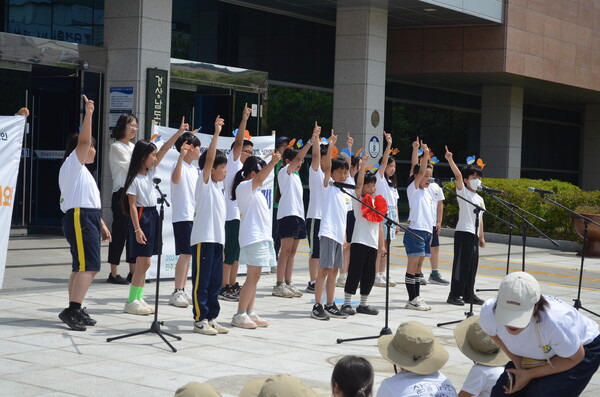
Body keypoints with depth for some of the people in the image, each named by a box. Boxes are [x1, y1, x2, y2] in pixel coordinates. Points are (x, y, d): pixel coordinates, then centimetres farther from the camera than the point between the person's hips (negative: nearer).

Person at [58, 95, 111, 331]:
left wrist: (101, 225, 21)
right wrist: (88, 113, -22)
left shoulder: (82, 170, 25)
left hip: (87, 219, 10)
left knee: (82, 267, 9)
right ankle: (72, 310, -21)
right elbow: (83, 141, -18)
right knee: (89, 266, -18)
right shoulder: (72, 164, -1)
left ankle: (75, 311, 11)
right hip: (79, 219, -10)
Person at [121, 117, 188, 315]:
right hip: (142, 217, -8)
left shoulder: (150, 173, 9)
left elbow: (164, 150, 7)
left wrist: (179, 132, 1)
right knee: (143, 262, -8)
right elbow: (132, 205, -14)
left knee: (144, 263, 9)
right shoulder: (135, 179, -12)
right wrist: (137, 229, -19)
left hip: (152, 216, 8)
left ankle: (138, 299, 13)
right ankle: (131, 301, -3)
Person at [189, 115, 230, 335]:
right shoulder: (204, 183, -4)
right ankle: (200, 319, 0)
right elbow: (209, 159, -18)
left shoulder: (218, 189, 19)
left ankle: (211, 318, 16)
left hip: (217, 240, 8)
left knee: (215, 282, 10)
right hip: (203, 239, -8)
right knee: (201, 281, -4)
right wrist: (216, 133, -21)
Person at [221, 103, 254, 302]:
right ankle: (224, 288, -7)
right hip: (232, 214, -9)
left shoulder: (244, 168, 20)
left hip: (242, 214, 9)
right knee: (230, 252, -8)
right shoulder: (233, 162, -3)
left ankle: (233, 286, 16)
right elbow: (238, 142, -17)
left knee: (236, 252, 11)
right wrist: (244, 119, -21)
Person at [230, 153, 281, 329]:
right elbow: (259, 179, -29)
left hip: (261, 237, 10)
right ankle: (240, 315, -6)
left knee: (254, 277, 10)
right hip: (252, 238, -10)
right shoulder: (243, 187, -12)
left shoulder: (254, 190, 18)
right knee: (252, 277, -9)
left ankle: (250, 313, 14)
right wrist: (272, 163, -40)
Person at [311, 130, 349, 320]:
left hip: (339, 235, 8)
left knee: (334, 270, 10)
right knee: (324, 268, -10)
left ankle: (330, 305, 15)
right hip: (328, 232, -8)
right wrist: (331, 146, -21)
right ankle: (317, 306, -10)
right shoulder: (328, 187, -1)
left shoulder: (345, 193, 19)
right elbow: (326, 167, -15)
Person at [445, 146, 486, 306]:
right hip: (463, 233, -7)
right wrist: (450, 160, -29)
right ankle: (454, 294, -5)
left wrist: (482, 237, 20)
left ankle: (469, 294, 16)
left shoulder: (479, 199, 20)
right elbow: (458, 175, -17)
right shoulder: (463, 192, -1)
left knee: (472, 265, 9)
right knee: (461, 263, -8)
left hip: (474, 235, 8)